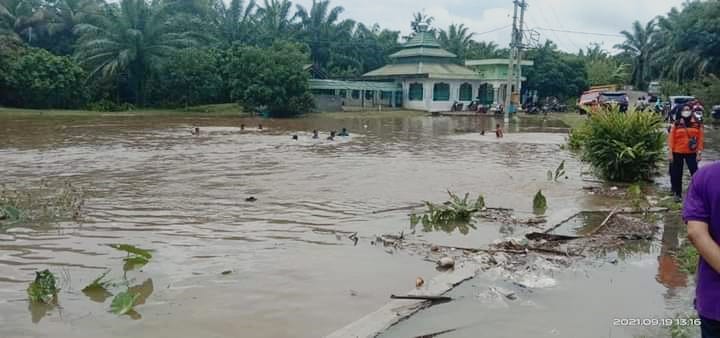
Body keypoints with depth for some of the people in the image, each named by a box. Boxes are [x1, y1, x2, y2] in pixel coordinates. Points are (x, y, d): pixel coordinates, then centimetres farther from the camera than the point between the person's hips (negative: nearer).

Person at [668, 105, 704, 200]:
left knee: (695, 173, -5)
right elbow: (671, 138, -1)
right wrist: (670, 153, -5)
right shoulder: (676, 124, -1)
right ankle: (677, 193, 19)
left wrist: (699, 152, -3)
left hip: (691, 153, 0)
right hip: (677, 153, 0)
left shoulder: (697, 124, 0)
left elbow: (701, 139, 1)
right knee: (677, 174, 7)